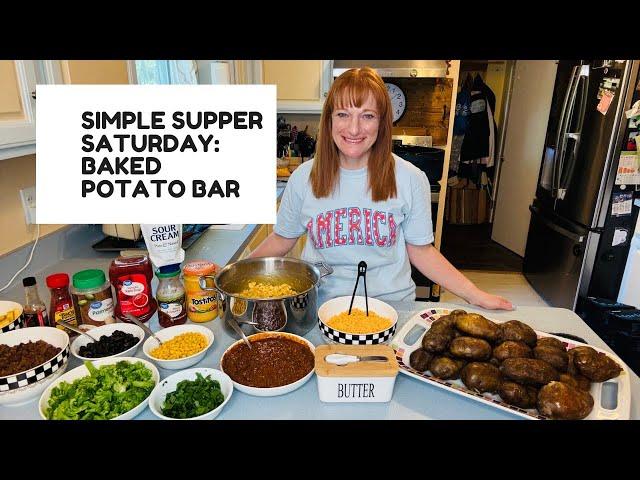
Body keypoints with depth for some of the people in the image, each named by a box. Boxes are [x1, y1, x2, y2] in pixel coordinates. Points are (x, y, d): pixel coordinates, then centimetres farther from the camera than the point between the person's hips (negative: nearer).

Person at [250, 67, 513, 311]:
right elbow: (282, 239, 9)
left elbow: (421, 250, 2)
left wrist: (474, 295, -5)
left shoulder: (411, 179, -5)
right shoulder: (303, 177, -2)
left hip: (391, 303, 1)